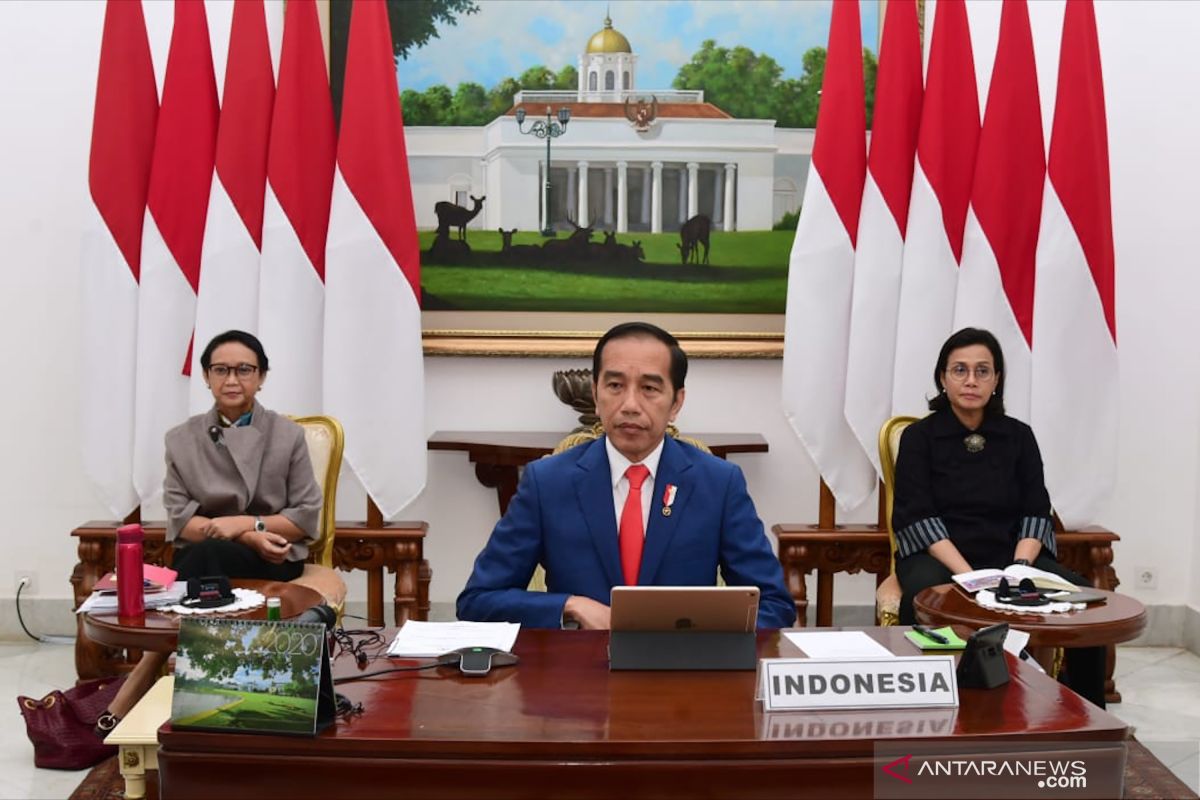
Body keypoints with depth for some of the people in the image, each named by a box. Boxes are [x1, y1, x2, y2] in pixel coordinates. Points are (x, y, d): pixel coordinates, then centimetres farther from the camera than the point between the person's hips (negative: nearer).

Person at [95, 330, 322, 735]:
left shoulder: (287, 435, 3)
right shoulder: (182, 439, 7)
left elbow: (307, 518, 0)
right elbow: (179, 521, 0)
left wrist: (247, 523, -15)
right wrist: (246, 537, -14)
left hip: (273, 563, -1)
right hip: (201, 559, 1)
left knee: (208, 556, -34)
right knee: (204, 554, -37)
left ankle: (122, 706, -33)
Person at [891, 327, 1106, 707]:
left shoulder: (1019, 436, 11)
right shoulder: (919, 437, 2)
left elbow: (1036, 513, 5)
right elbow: (917, 518, -8)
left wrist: (1019, 568, -15)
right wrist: (968, 576, -21)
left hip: (1011, 554, 3)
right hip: (938, 556, -3)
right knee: (923, 598, -37)